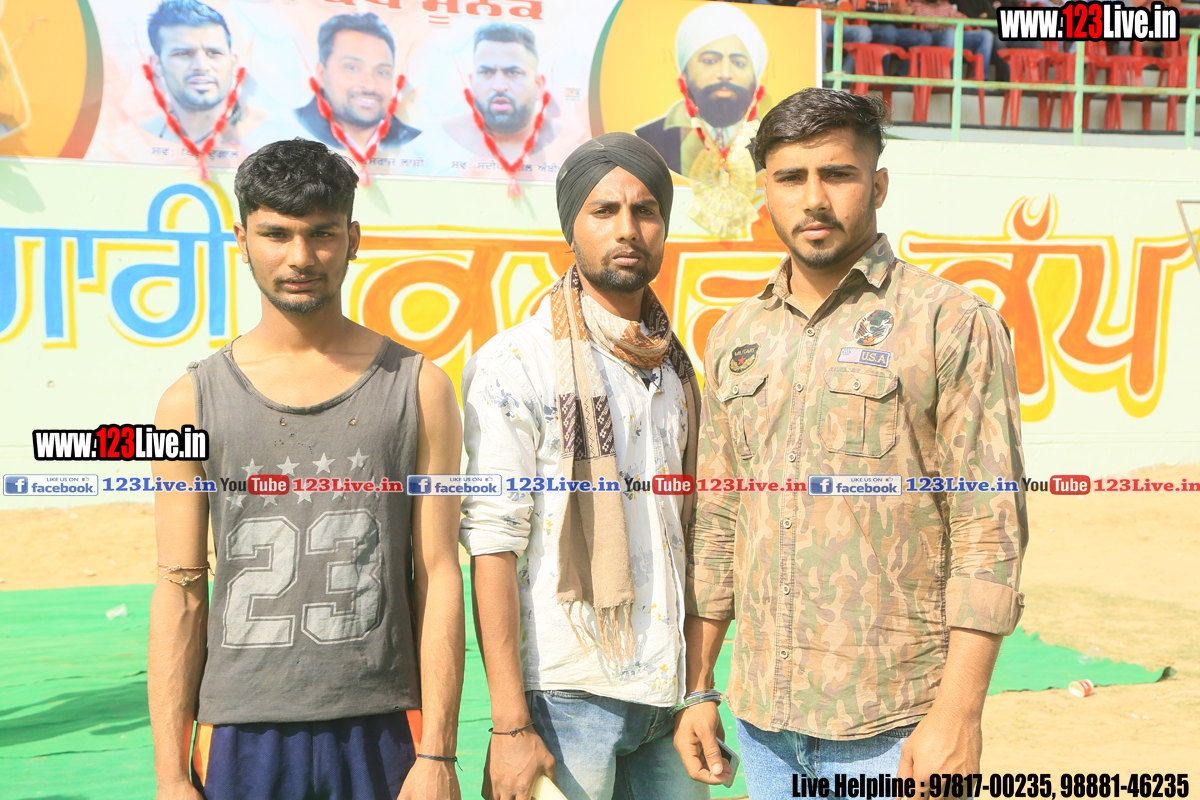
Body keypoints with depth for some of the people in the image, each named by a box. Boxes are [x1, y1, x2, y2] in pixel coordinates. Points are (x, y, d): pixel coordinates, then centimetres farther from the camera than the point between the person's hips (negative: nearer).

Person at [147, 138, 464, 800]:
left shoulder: (419, 389, 2)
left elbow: (439, 577, -1)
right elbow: (179, 596, 2)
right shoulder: (192, 403, 3)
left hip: (383, 731, 0)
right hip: (241, 735, 1)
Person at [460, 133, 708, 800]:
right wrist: (510, 727, -15)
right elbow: (493, 548, -12)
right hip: (568, 695, -5)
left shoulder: (676, 370, 11)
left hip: (666, 694, 6)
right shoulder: (514, 365, -8)